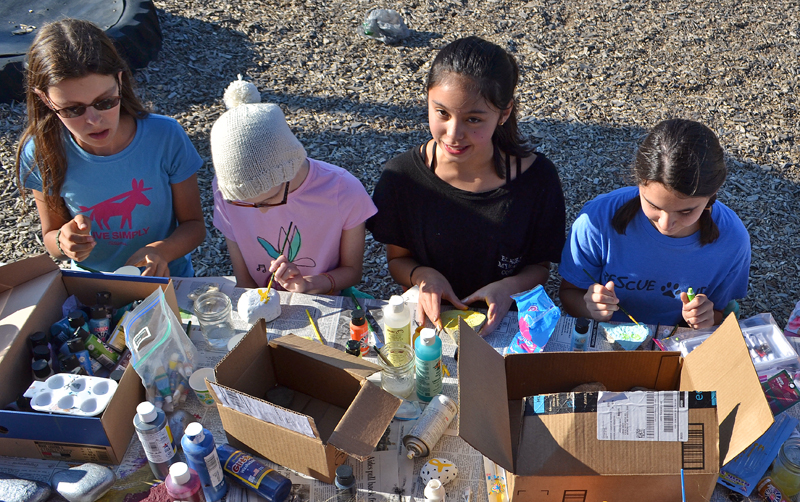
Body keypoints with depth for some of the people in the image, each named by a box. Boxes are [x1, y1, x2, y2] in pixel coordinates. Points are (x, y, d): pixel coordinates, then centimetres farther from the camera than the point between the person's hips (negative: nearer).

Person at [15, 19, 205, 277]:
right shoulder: (41, 153, -13)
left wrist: (161, 251, -29)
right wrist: (63, 241, -22)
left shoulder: (165, 137, -17)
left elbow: (194, 226, -7)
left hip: (165, 279, -2)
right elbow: (50, 235, 3)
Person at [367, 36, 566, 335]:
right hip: (427, 320, 0)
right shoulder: (401, 176, -10)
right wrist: (423, 275, -17)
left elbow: (540, 266, 3)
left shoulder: (537, 178, -12)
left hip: (506, 322, 0)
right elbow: (397, 259, 5)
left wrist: (509, 287, -18)